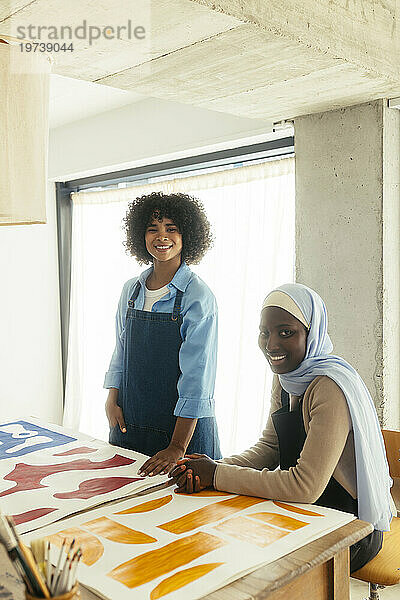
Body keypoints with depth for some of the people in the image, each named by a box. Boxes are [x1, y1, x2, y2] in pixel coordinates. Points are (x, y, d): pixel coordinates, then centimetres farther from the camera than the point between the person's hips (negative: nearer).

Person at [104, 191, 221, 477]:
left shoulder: (198, 296, -14)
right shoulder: (131, 290, 4)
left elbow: (196, 379, -18)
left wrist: (177, 447, -22)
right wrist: (112, 400, 1)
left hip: (182, 424, -5)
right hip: (129, 421, 5)